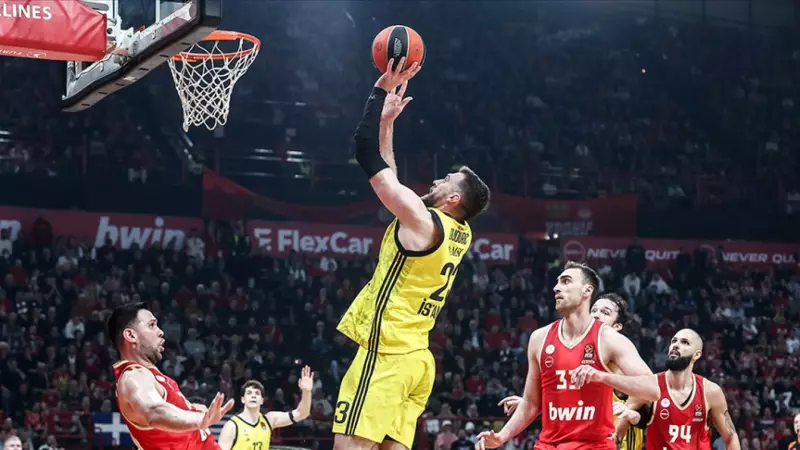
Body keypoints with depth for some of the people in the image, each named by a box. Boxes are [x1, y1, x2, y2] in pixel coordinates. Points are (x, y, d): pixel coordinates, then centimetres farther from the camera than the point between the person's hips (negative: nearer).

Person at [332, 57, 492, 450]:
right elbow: (390, 179, 26)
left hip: (386, 354, -9)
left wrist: (381, 92, 1)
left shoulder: (422, 219, -9)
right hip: (416, 358, 9)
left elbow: (366, 153, -8)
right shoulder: (460, 234, 15)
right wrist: (388, 121, 26)